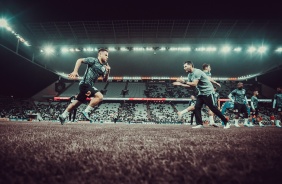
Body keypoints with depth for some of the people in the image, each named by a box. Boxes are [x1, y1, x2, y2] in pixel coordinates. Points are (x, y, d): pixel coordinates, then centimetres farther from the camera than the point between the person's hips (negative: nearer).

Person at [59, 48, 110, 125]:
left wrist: (107, 72, -4)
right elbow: (80, 60, -9)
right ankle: (87, 111, -13)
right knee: (99, 96, -23)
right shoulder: (93, 60, -7)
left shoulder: (104, 67, 13)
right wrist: (75, 71, -19)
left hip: (89, 86, 9)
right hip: (85, 83, -9)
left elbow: (105, 80, 13)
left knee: (77, 102, 17)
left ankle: (63, 116, 30)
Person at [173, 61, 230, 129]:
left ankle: (226, 122, 5)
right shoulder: (189, 74, 8)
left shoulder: (197, 72, -21)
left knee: (213, 108, -6)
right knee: (197, 107, -3)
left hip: (208, 92, -9)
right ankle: (199, 124, -1)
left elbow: (194, 84, -29)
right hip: (201, 93, 9)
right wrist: (180, 84, 1)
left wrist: (184, 81, -27)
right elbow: (189, 85, 11)